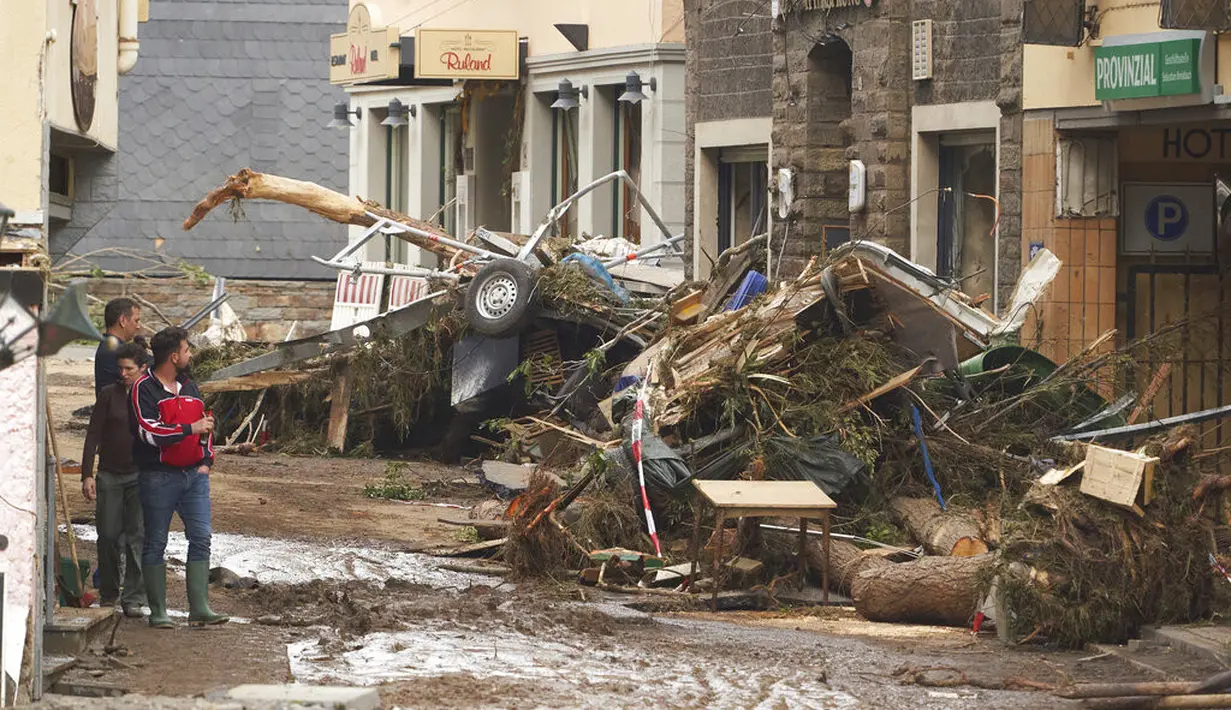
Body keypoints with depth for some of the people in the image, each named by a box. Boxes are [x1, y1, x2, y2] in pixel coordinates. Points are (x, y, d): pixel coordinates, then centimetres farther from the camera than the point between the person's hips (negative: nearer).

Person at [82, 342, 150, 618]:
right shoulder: (109, 394, 1)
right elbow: (93, 435, 1)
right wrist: (87, 474, -6)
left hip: (140, 475, -1)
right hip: (109, 476, 1)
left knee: (137, 536, -7)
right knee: (108, 536, 2)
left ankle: (133, 599, -5)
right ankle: (108, 594, 19)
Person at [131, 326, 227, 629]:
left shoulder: (190, 387, 16)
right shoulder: (144, 389, -7)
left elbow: (205, 425, 26)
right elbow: (149, 432, -19)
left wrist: (206, 459, 12)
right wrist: (190, 429, -18)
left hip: (194, 475, 6)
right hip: (159, 477, -6)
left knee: (201, 538, -2)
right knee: (155, 544, 1)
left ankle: (199, 609, -2)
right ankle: (158, 611, 5)